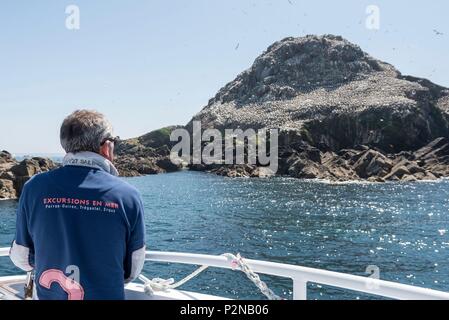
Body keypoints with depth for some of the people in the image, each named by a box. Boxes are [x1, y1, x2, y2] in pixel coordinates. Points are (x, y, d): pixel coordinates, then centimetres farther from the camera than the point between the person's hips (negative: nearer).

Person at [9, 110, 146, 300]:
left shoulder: (34, 188, -12)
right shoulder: (128, 195, -14)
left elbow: (21, 259, -1)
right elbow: (133, 270, -5)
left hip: (47, 295, 1)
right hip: (107, 295, -1)